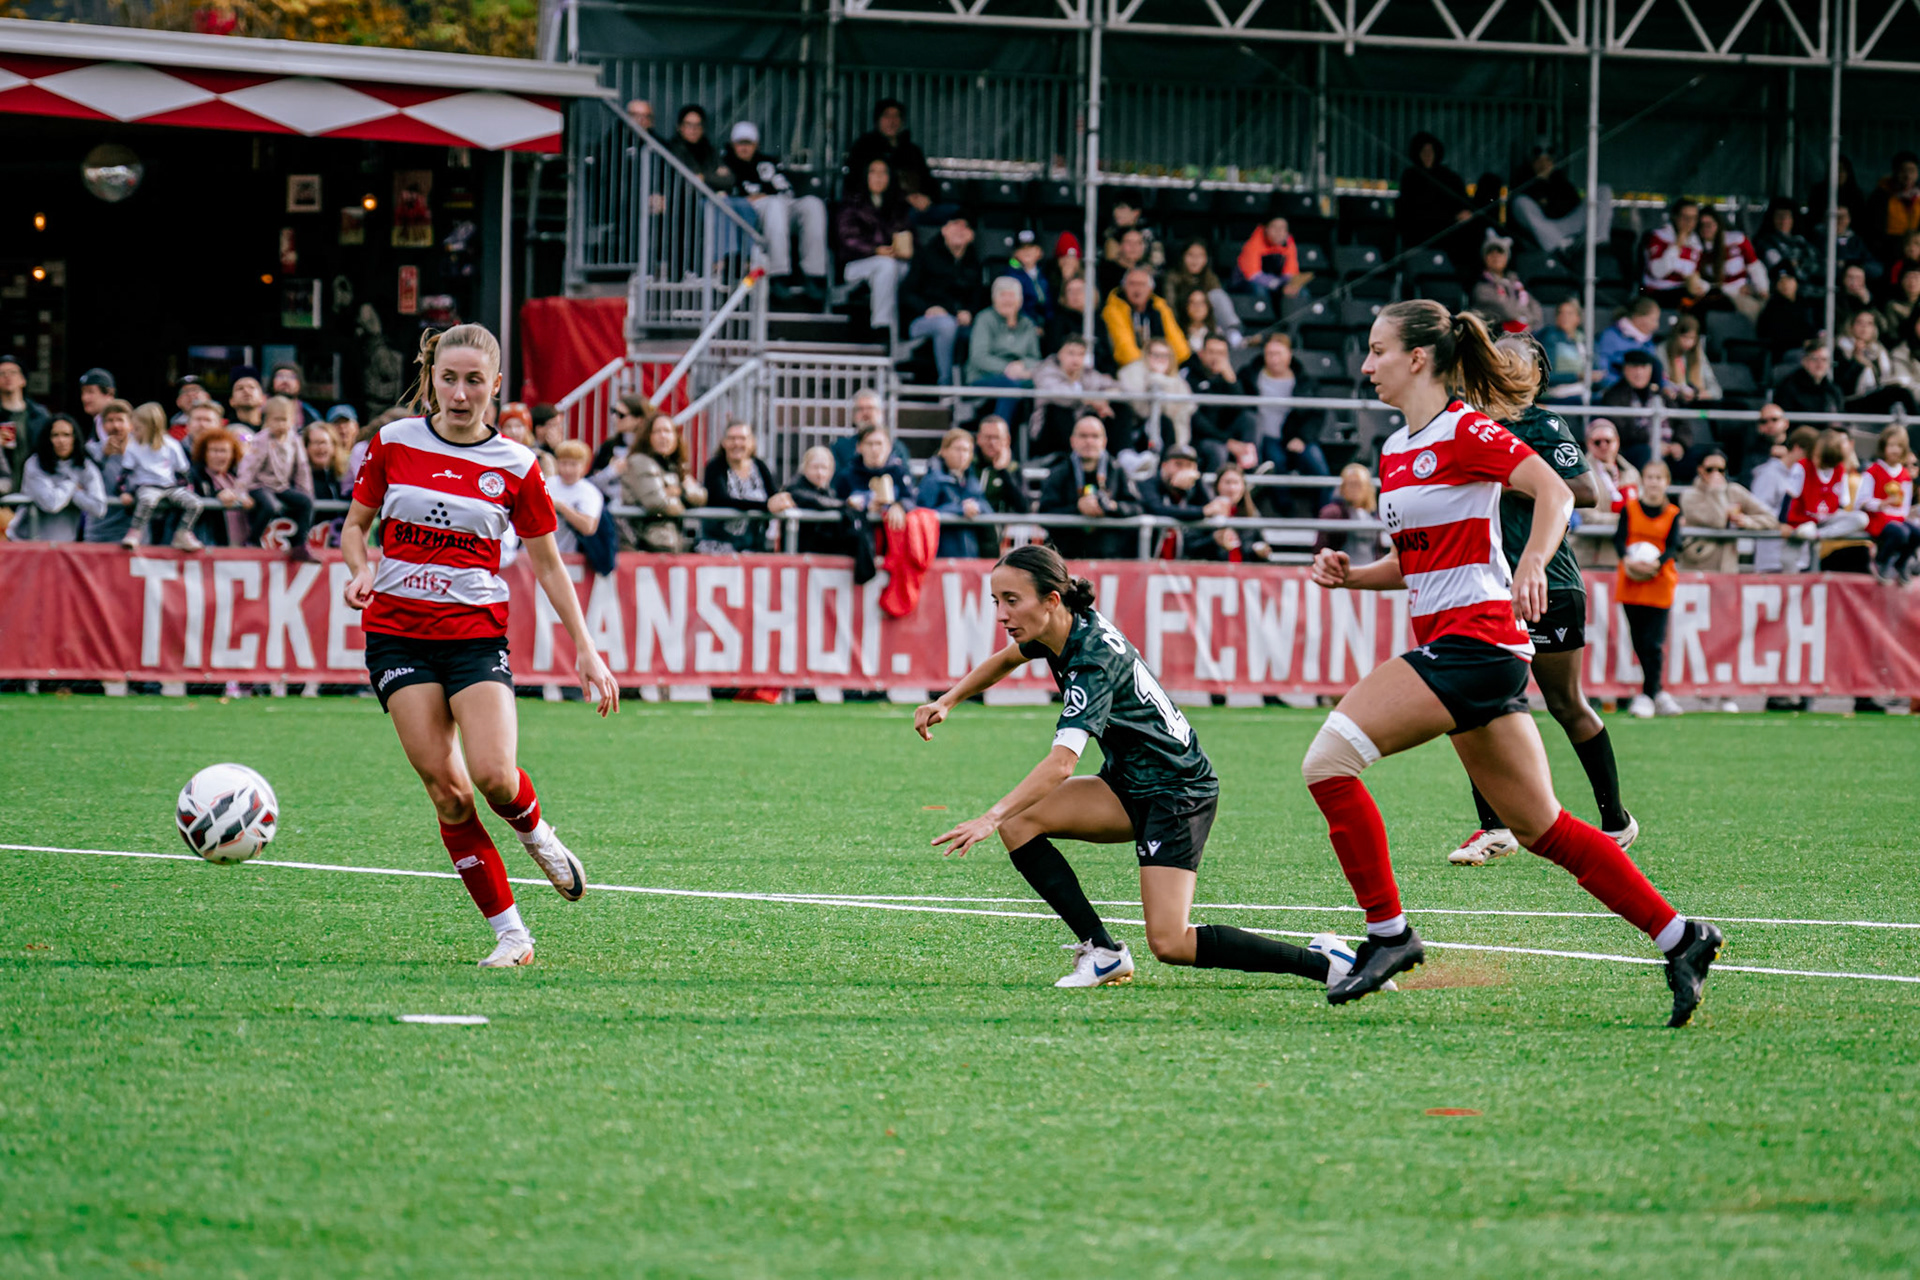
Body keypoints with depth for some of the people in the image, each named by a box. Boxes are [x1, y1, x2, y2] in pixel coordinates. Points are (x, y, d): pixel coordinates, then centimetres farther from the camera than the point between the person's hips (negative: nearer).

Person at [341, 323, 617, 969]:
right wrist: (361, 569, -8)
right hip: (397, 633, 1)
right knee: (445, 787, -8)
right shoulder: (394, 443, 2)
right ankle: (509, 931, -1)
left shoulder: (514, 466, 1)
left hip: (477, 633, -1)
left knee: (493, 775, -19)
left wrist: (585, 649, 5)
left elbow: (547, 563, 9)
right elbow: (355, 525, 14)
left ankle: (535, 831, 18)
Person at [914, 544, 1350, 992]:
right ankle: (1103, 952, -3)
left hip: (1178, 790, -9)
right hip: (1129, 787, 9)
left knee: (1170, 944, -19)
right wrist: (947, 701, 11)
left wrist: (991, 817, -47)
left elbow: (1062, 763, -39)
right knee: (1018, 822, -9)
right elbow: (1005, 660, 23)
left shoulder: (1094, 661, -27)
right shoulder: (1064, 627, -2)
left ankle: (1322, 962, -7)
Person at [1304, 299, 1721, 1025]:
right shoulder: (1397, 450, 17)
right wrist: (1351, 576, 7)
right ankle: (1679, 939, 14)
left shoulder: (1464, 431, -9)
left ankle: (1387, 932, -10)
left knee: (1329, 759, -16)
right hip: (1445, 643, 9)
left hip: (1475, 641, -9)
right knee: (1540, 829, 10)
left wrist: (1530, 569, -34)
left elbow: (1555, 492, -19)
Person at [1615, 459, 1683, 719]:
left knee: (1653, 642, -8)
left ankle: (1647, 695, -2)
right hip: (1631, 583, 1)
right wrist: (1627, 559, -25)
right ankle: (1658, 692, 18)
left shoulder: (1672, 514, 4)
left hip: (1659, 583, -1)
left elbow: (1673, 546, -6)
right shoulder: (1630, 508, 4)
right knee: (1639, 642, 5)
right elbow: (1619, 539, -5)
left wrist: (1657, 562, -25)